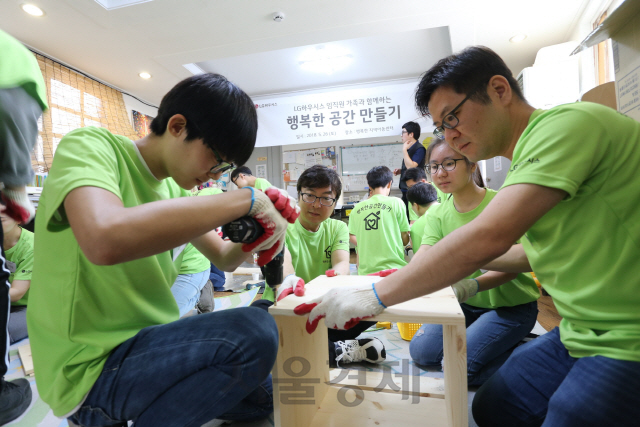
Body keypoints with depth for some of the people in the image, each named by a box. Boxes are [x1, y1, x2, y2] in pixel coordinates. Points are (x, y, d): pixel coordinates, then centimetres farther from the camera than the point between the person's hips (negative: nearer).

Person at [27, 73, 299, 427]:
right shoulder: (90, 146, -15)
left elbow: (225, 259, 14)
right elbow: (105, 240, -38)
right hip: (91, 368, -8)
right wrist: (245, 199, -31)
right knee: (252, 333, -28)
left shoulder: (175, 189, 8)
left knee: (266, 395, 14)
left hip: (148, 343, 8)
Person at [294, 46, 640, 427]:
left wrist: (377, 295, -26)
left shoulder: (568, 124, -20)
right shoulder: (527, 158, 10)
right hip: (581, 332, 9)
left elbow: (487, 237, -32)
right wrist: (466, 262, 13)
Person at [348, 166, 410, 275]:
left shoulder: (357, 208, 6)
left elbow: (352, 238, 13)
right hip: (393, 268, -3)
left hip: (366, 271, 3)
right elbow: (405, 240, 0)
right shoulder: (396, 203, -2)